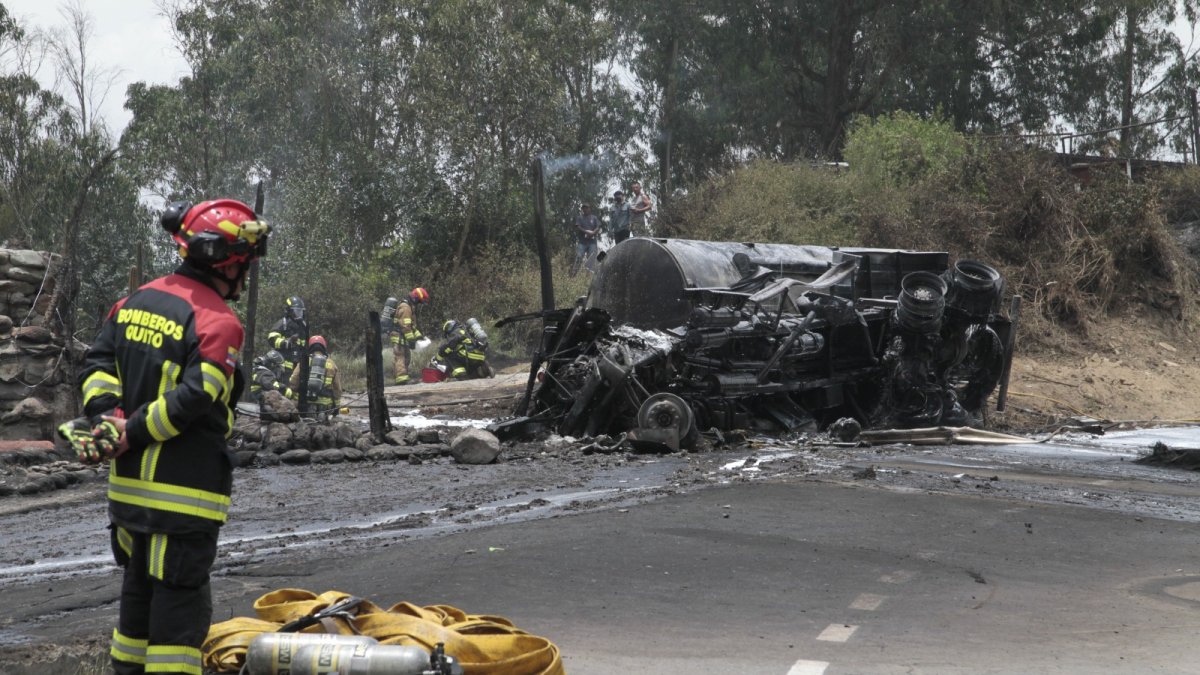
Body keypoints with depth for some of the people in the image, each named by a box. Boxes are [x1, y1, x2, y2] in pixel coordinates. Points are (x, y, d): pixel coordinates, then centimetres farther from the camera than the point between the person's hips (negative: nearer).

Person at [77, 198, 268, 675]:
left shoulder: (135, 302, 10)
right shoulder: (218, 322, -15)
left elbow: (97, 364, 6)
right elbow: (194, 398, -23)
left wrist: (107, 412, -7)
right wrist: (134, 432, -15)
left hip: (129, 483, 8)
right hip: (185, 488, -8)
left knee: (139, 590, 21)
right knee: (180, 602, -3)